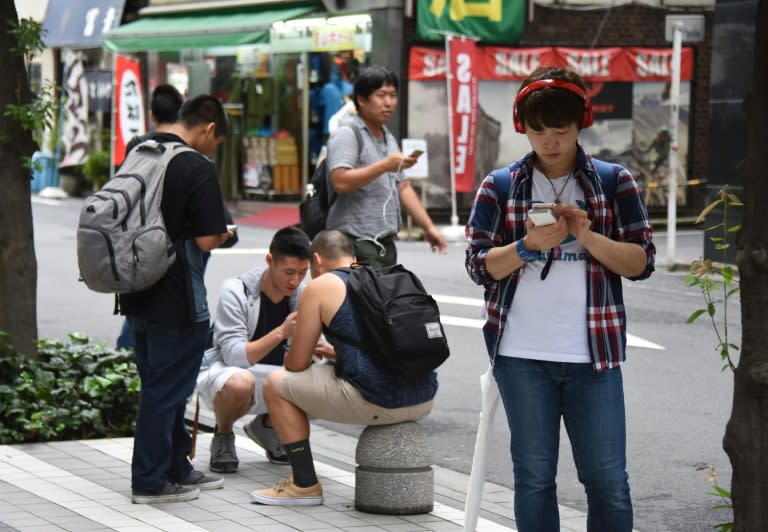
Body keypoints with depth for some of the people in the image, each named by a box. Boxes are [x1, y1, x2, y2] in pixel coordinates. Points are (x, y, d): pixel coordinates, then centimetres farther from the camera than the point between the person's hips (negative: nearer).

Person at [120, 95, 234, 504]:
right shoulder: (199, 169, -16)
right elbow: (206, 240, -19)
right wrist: (224, 235, 2)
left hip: (137, 295, 8)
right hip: (178, 301, -8)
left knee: (160, 385, 18)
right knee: (167, 390, 2)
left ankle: (176, 469, 30)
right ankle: (151, 482, 8)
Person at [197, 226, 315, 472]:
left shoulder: (301, 296, -6)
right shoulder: (235, 292, -22)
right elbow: (234, 356, -31)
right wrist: (281, 332, -44)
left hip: (269, 378, 6)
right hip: (221, 371, -5)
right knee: (240, 382, -41)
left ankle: (268, 425, 13)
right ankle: (223, 437, -6)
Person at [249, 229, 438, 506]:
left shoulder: (320, 287, 2)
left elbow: (296, 365, 5)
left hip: (376, 403, -7)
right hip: (424, 401, 7)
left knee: (276, 384, 12)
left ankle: (304, 485, 13)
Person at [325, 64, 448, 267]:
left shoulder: (388, 139, 21)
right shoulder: (346, 135, -7)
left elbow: (403, 187, 24)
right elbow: (340, 182, -21)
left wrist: (428, 227, 16)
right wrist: (385, 165, -21)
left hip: (385, 243, 9)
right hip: (356, 243, -9)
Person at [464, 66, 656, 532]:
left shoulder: (615, 182, 6)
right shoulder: (500, 187, 7)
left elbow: (641, 262, 1)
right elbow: (480, 265, 2)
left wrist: (587, 237, -15)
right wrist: (529, 245, -16)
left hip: (593, 354, 0)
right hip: (522, 356, 1)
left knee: (607, 477, -2)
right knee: (534, 475, 5)